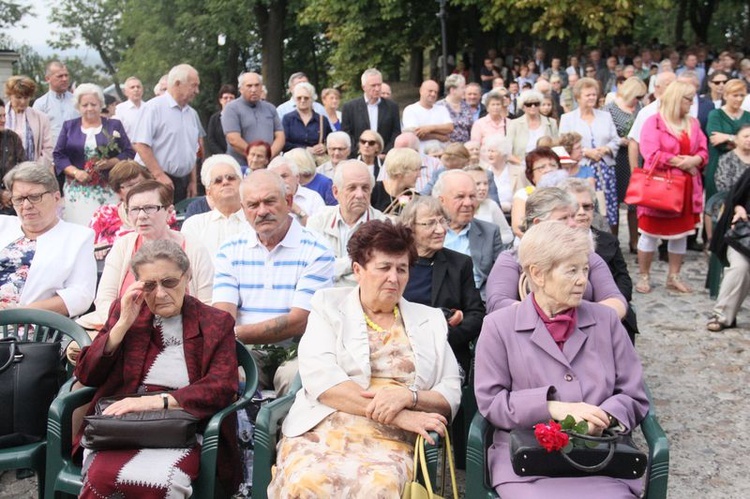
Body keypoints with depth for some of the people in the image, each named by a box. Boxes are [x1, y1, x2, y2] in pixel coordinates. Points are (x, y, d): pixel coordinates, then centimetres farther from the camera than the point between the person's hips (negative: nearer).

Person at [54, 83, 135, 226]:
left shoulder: (114, 126, 12)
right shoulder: (69, 126, 15)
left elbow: (129, 153, 6)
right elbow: (58, 155, 9)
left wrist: (110, 163, -12)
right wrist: (75, 172, -8)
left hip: (108, 191, -1)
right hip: (76, 191, 1)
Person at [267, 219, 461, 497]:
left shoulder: (430, 321, 20)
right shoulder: (329, 306, 12)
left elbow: (451, 394, 12)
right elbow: (319, 376, -6)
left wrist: (408, 396, -11)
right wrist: (395, 415, -13)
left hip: (389, 439, 1)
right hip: (322, 430, 0)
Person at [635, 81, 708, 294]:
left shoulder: (693, 123, 12)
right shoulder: (654, 122, -7)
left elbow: (703, 151, 10)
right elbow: (651, 154, -16)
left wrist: (695, 160, -12)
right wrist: (679, 161, -14)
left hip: (686, 187, 6)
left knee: (681, 231, 10)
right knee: (650, 232, 1)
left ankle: (674, 277, 19)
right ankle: (643, 276, 11)